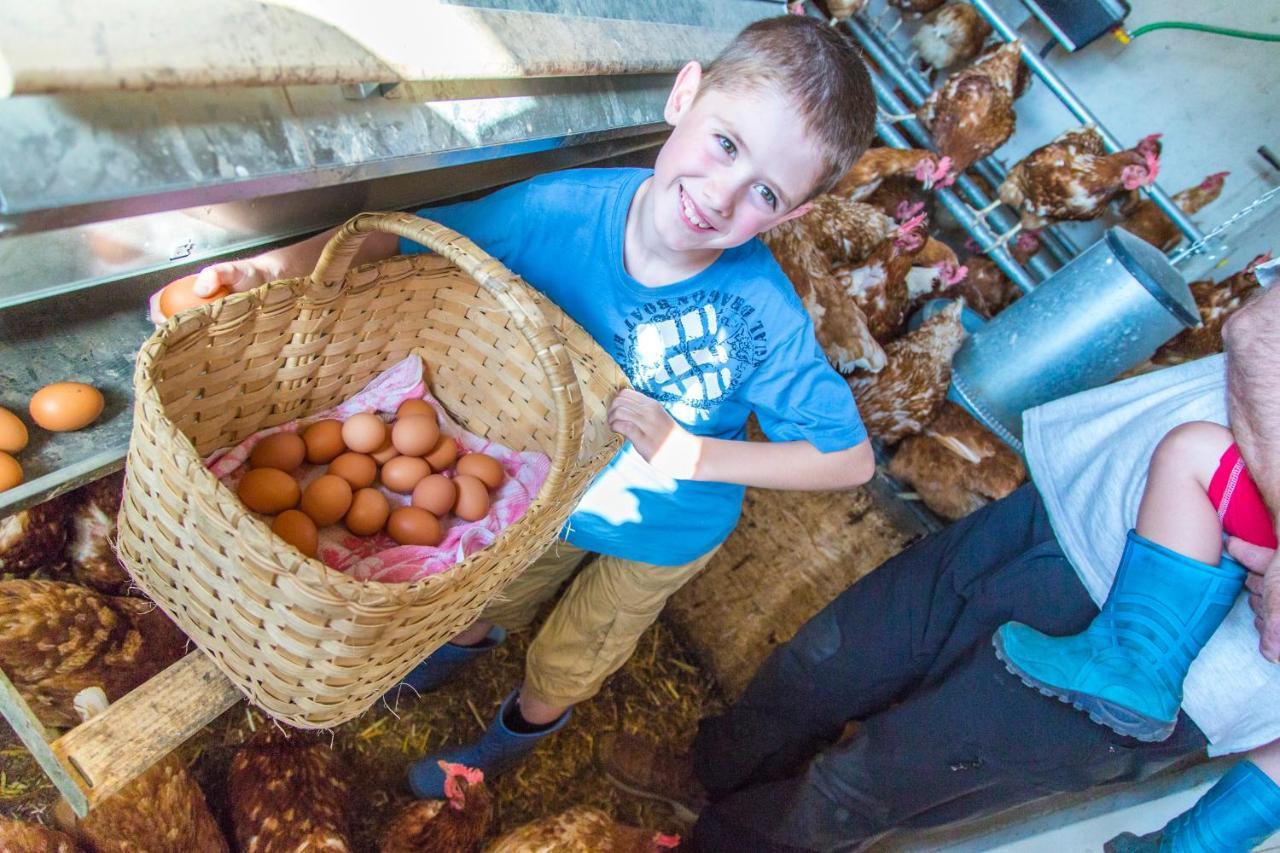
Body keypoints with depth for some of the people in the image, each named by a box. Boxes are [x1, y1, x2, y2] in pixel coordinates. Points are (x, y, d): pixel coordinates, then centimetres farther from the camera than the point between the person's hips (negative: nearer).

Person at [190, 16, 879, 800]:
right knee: (501, 590, 35)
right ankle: (474, 636, 73)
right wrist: (267, 269, -37)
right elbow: (397, 239, -20)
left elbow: (850, 458, -26)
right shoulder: (563, 209, -31)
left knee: (568, 661, 27)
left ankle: (529, 721, 64)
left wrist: (688, 452, -36)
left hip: (661, 535, -2)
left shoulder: (765, 321, -38)